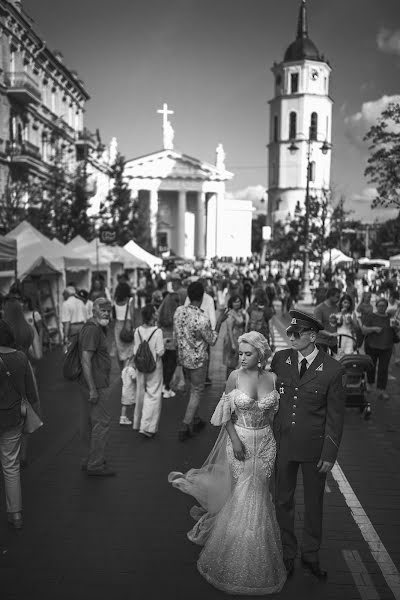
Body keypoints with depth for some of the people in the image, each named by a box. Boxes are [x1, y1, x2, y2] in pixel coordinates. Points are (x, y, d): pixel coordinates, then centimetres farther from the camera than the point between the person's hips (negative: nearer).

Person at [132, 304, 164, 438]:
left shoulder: (138, 331, -4)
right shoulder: (157, 331, -18)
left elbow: (135, 351, 2)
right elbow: (160, 351, -17)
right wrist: (163, 342, 0)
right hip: (154, 367, -5)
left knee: (141, 393, 18)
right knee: (153, 395, 3)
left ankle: (139, 423, 31)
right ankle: (147, 426, -1)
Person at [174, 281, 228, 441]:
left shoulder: (179, 311, -8)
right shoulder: (202, 319, -26)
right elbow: (212, 341, -12)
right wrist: (219, 321, -6)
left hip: (183, 358, 6)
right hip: (198, 360, -6)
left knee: (191, 390, 21)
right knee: (196, 393, 8)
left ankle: (195, 421, 35)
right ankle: (185, 427, 7)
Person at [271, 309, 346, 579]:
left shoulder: (332, 370, -14)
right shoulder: (280, 359, -5)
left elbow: (335, 416, -8)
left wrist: (330, 454, -8)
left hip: (314, 447, -2)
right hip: (282, 444, 2)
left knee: (314, 503, 16)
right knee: (283, 500, 15)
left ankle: (311, 555, 37)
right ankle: (288, 553, 36)